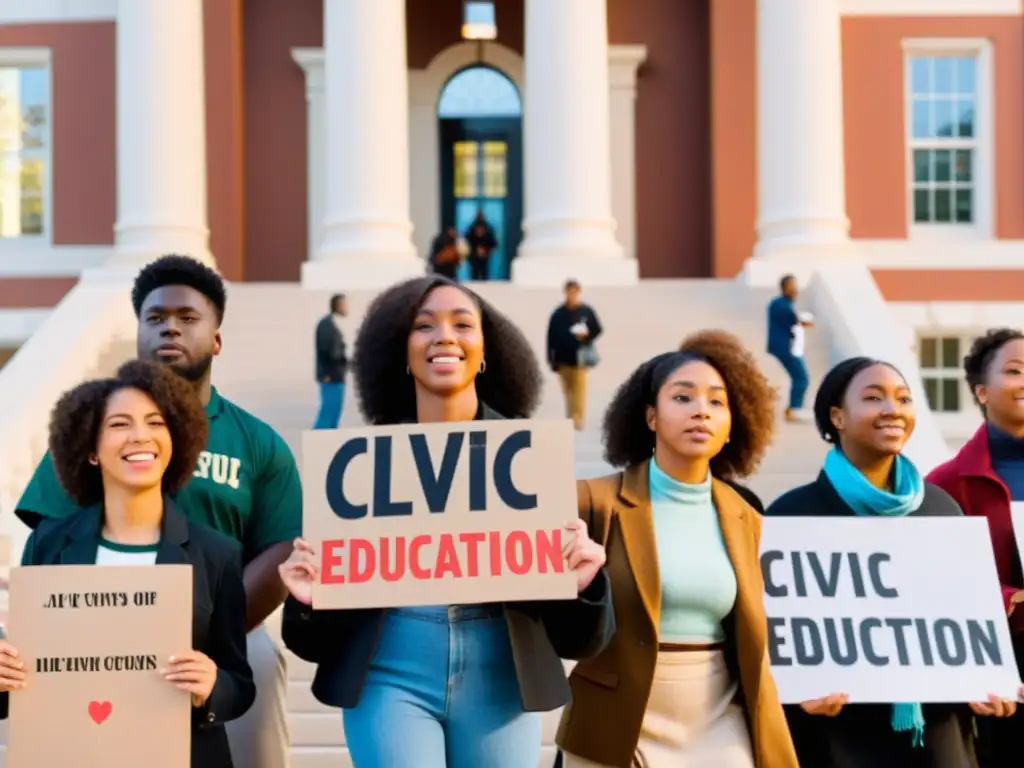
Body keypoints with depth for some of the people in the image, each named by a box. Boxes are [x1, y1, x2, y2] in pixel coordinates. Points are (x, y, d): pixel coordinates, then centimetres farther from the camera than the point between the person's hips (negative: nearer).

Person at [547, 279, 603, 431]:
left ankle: (578, 420, -11)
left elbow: (598, 330, 8)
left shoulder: (587, 311, -1)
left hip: (580, 358, -2)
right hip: (563, 359, 2)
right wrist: (551, 359, -1)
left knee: (579, 390, -10)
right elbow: (551, 338, 1)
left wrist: (587, 335, -14)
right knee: (567, 390, 11)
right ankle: (570, 419, 25)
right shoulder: (558, 314, 1)